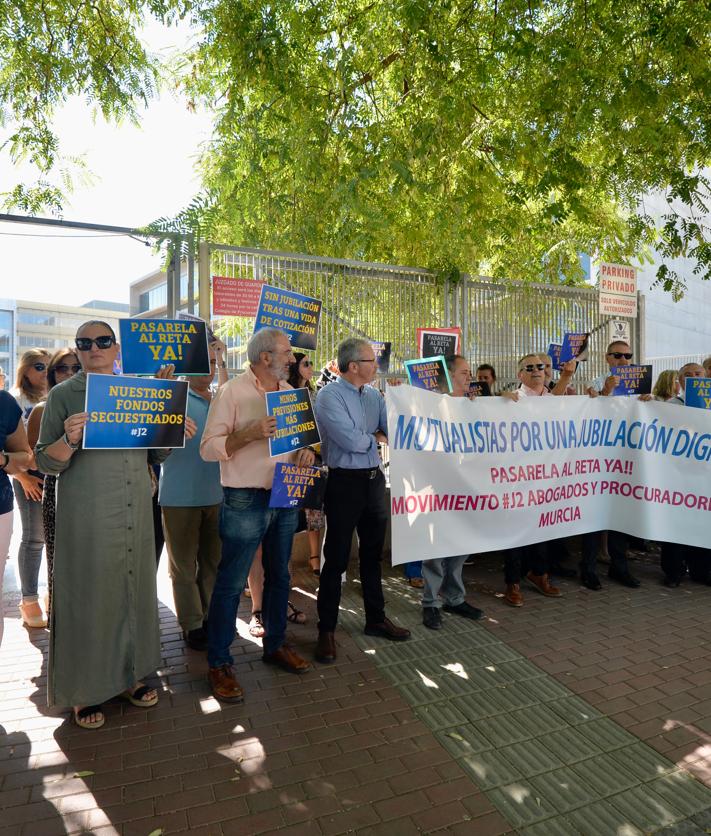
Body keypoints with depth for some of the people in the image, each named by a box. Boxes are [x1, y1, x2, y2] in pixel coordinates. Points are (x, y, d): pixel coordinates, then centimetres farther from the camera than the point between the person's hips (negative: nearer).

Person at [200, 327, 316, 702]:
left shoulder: (290, 391, 9)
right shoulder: (231, 392, -10)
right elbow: (208, 448, -13)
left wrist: (305, 451, -5)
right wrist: (249, 433, -26)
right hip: (245, 502, -6)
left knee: (279, 576, 17)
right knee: (231, 583, 3)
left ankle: (275, 644, 35)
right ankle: (219, 663, 18)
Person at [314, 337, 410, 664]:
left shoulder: (374, 395, 8)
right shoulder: (329, 396, -13)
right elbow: (352, 441, -20)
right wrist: (377, 437, -4)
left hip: (374, 479, 7)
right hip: (345, 482, -7)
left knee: (373, 553, 17)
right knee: (336, 558, 3)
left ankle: (376, 619, 33)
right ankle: (326, 630, 18)